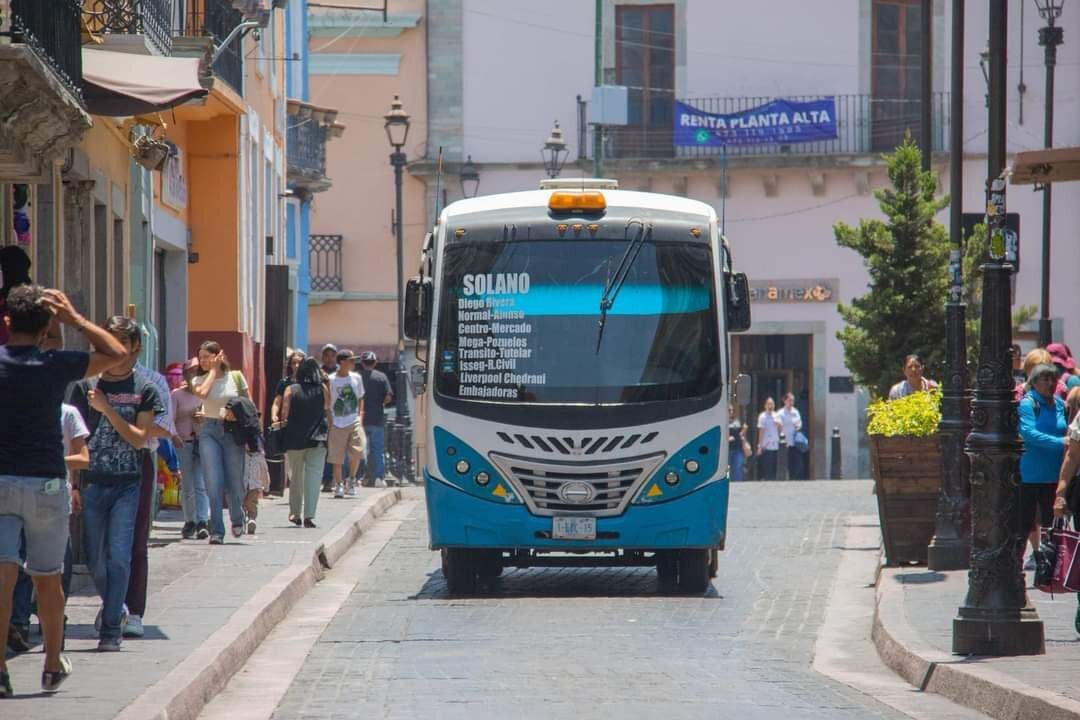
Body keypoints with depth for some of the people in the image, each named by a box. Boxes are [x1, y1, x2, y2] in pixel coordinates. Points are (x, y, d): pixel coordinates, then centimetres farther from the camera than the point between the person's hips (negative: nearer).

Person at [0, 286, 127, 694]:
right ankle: (53, 666, 26)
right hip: (45, 484, 0)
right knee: (47, 578, 13)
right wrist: (74, 319, 6)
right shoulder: (55, 366, -5)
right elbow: (115, 354, 6)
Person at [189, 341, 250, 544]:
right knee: (214, 483, -10)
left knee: (234, 482, 4)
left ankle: (237, 519, 35)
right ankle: (217, 532, -8)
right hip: (209, 432, 0)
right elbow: (202, 393, -18)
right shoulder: (199, 380, 6)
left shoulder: (236, 377, 6)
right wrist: (213, 370, -5)